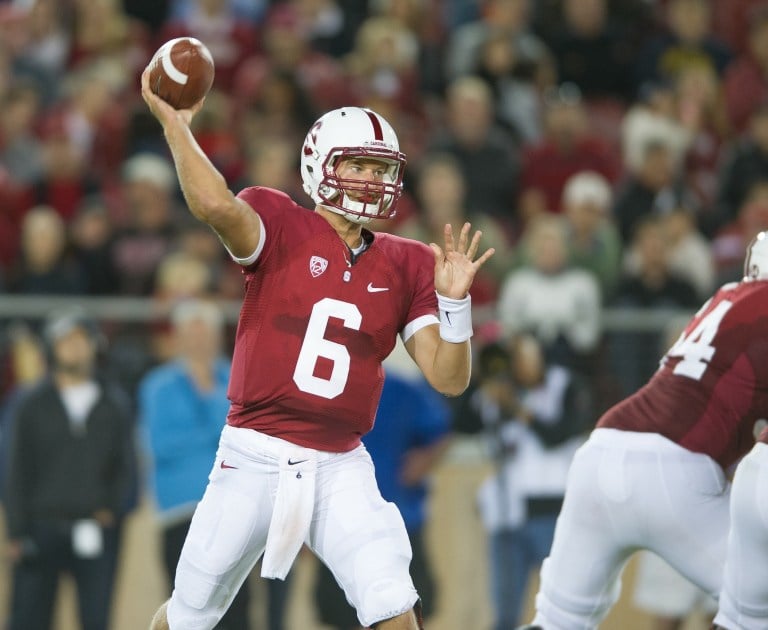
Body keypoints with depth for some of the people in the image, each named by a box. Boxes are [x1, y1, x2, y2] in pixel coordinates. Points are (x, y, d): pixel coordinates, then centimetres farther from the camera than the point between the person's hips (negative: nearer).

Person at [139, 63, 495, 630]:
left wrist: (454, 301, -12)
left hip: (340, 468, 2)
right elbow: (216, 204, -28)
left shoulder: (407, 265, 7)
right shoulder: (280, 226, -4)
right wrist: (175, 123, -23)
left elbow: (448, 379, 2)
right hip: (255, 459, -2)